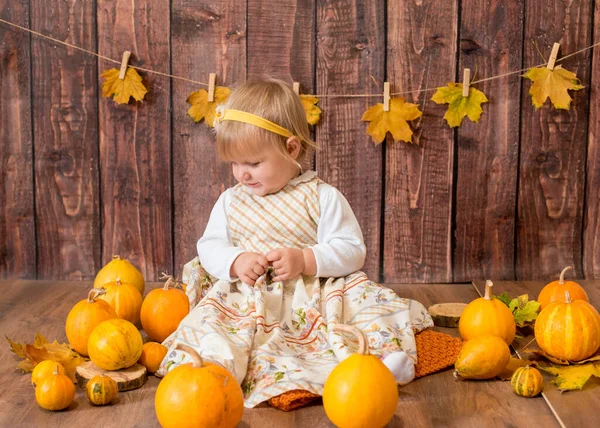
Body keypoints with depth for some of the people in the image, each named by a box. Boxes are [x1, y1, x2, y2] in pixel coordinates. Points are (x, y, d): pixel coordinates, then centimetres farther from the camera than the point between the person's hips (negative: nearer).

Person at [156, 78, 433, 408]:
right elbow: (209, 247, 11)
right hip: (246, 303, 2)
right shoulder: (230, 201, 12)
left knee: (367, 300, -26)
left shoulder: (323, 197, 0)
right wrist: (236, 261, -12)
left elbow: (351, 250, -4)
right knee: (208, 319, -27)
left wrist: (305, 260, -19)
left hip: (313, 300, -2)